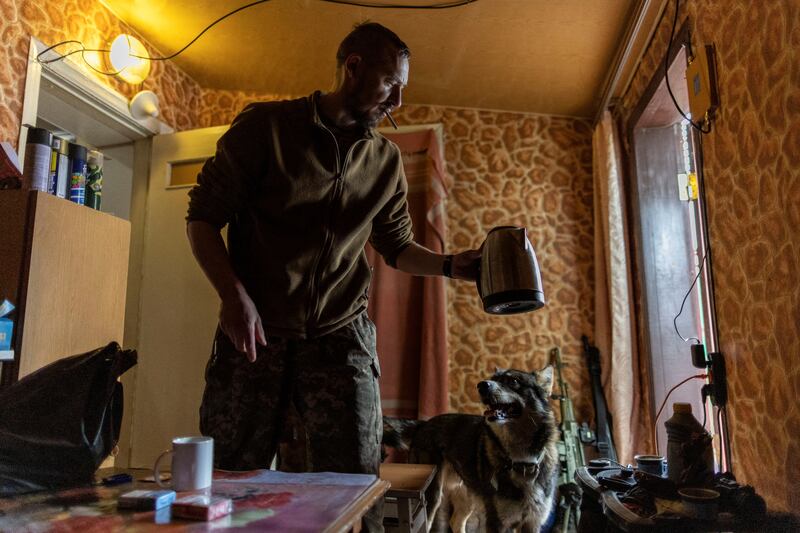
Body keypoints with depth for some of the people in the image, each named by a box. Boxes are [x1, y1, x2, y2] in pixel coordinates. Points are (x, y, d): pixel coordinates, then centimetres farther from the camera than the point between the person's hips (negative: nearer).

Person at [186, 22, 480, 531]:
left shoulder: (387, 159, 10)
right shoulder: (265, 125, -1)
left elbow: (397, 244, 18)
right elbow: (203, 217, 0)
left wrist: (449, 265, -1)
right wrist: (234, 295, -14)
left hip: (341, 336, 2)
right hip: (255, 333, -1)